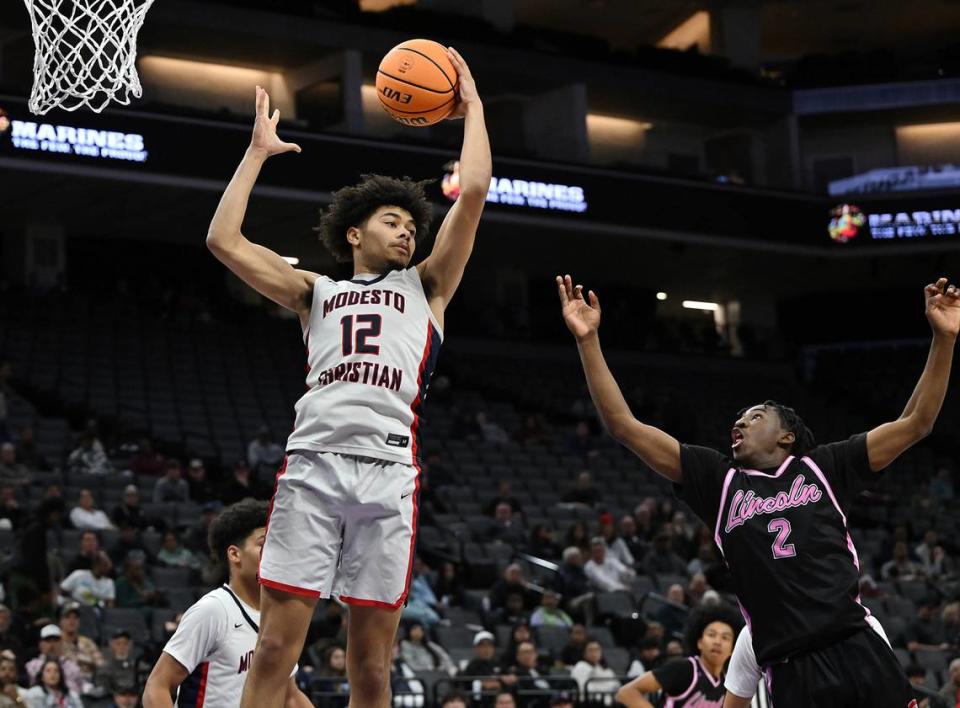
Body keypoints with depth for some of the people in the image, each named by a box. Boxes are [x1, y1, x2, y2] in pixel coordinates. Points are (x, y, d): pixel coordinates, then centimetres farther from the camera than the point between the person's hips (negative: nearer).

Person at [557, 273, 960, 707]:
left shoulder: (823, 468, 13)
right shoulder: (719, 480, 14)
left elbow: (916, 423, 11)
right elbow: (625, 426, 11)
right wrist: (587, 339, 5)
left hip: (858, 651, 0)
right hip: (792, 671, 0)